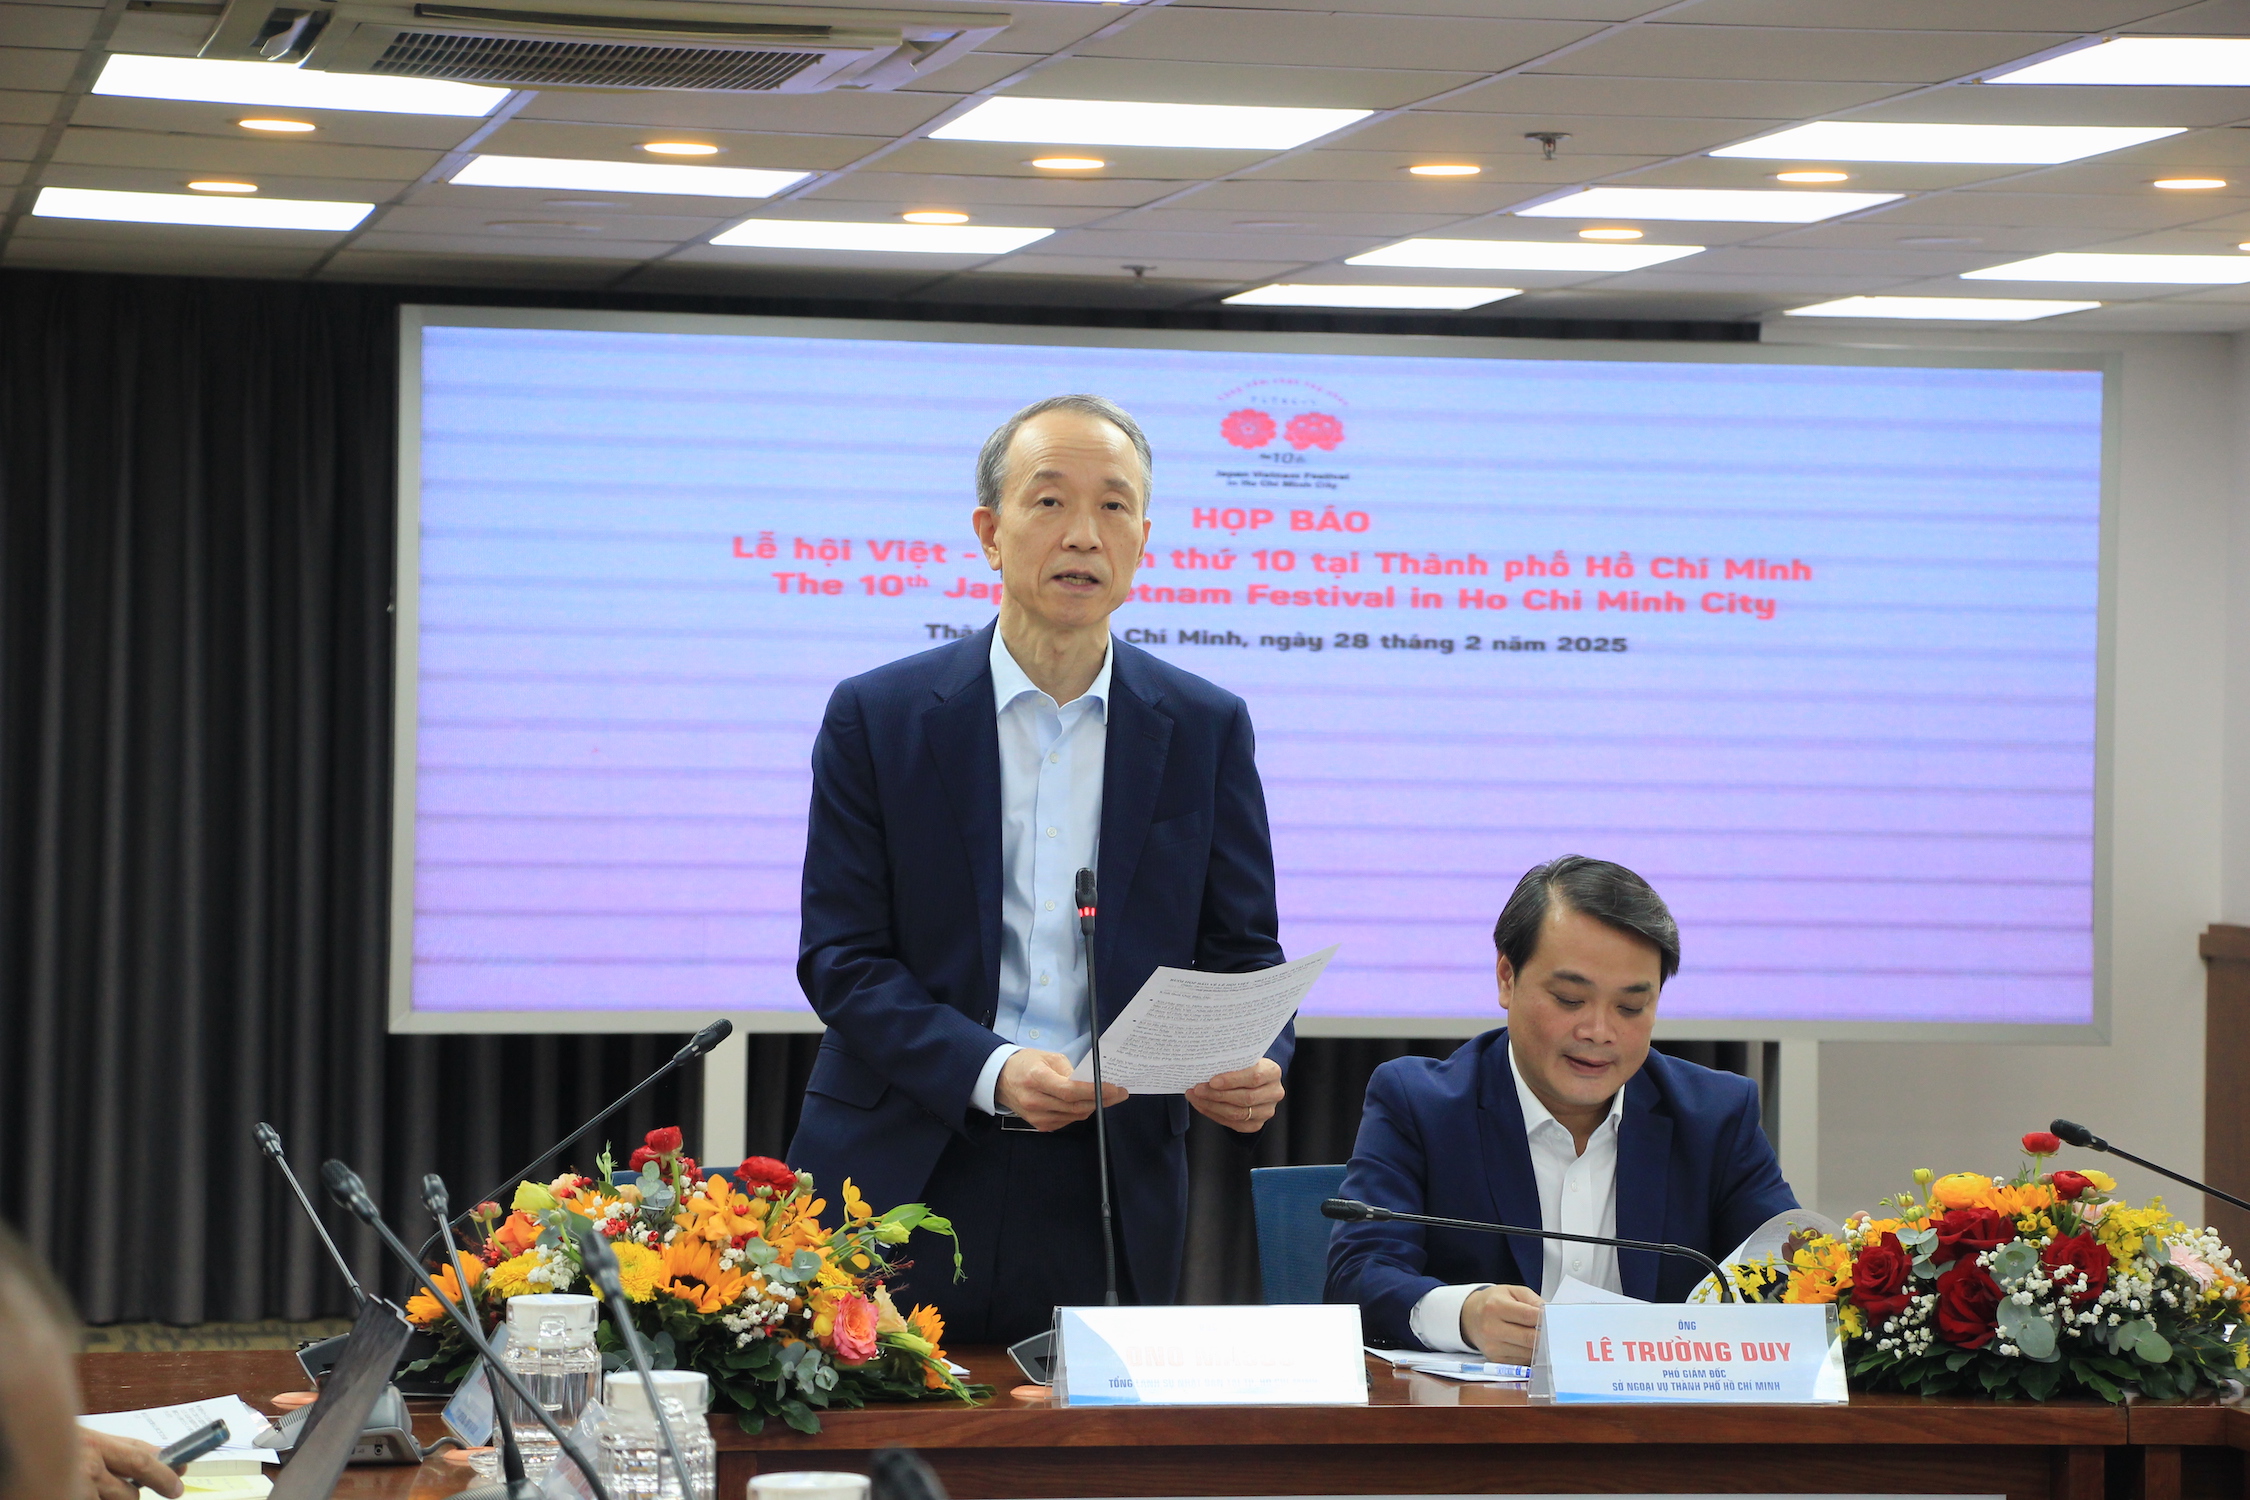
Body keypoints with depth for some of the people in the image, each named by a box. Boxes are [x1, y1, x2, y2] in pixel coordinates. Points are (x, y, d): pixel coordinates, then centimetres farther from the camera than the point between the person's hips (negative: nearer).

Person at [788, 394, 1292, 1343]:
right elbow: (841, 955, -3)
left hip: (1110, 1199, 1)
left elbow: (1241, 953, 8)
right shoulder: (876, 719, 1)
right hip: (906, 1184, -1)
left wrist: (1253, 1067, -15)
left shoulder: (1205, 729, 7)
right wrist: (989, 1070, -18)